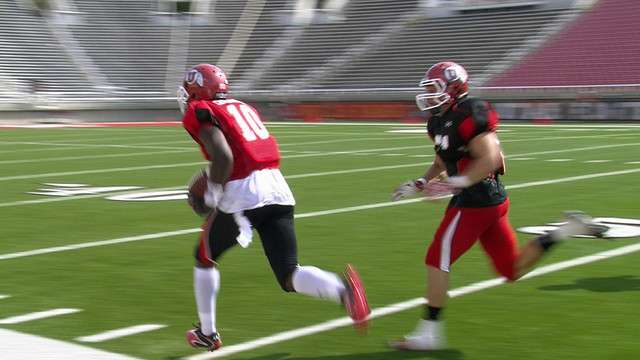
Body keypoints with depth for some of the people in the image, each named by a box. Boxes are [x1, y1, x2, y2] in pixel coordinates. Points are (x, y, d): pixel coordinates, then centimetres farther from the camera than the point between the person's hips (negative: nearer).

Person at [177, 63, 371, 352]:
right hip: (278, 189, 6)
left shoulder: (201, 113, 0)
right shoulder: (243, 107, 24)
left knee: (204, 259, 21)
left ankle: (207, 333, 29)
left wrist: (212, 193, -1)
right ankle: (341, 288, -24)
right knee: (289, 276, 5)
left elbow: (223, 157, -15)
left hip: (243, 195, -6)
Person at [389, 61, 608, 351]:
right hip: (493, 201, 10)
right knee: (514, 271, 15)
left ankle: (430, 332, 2)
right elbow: (441, 164, 25)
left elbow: (490, 159, -24)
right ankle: (569, 229, 12)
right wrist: (419, 184, 12)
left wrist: (456, 183, -26)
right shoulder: (439, 122, 13)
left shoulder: (468, 116, -17)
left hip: (476, 202, -10)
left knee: (437, 260, -4)